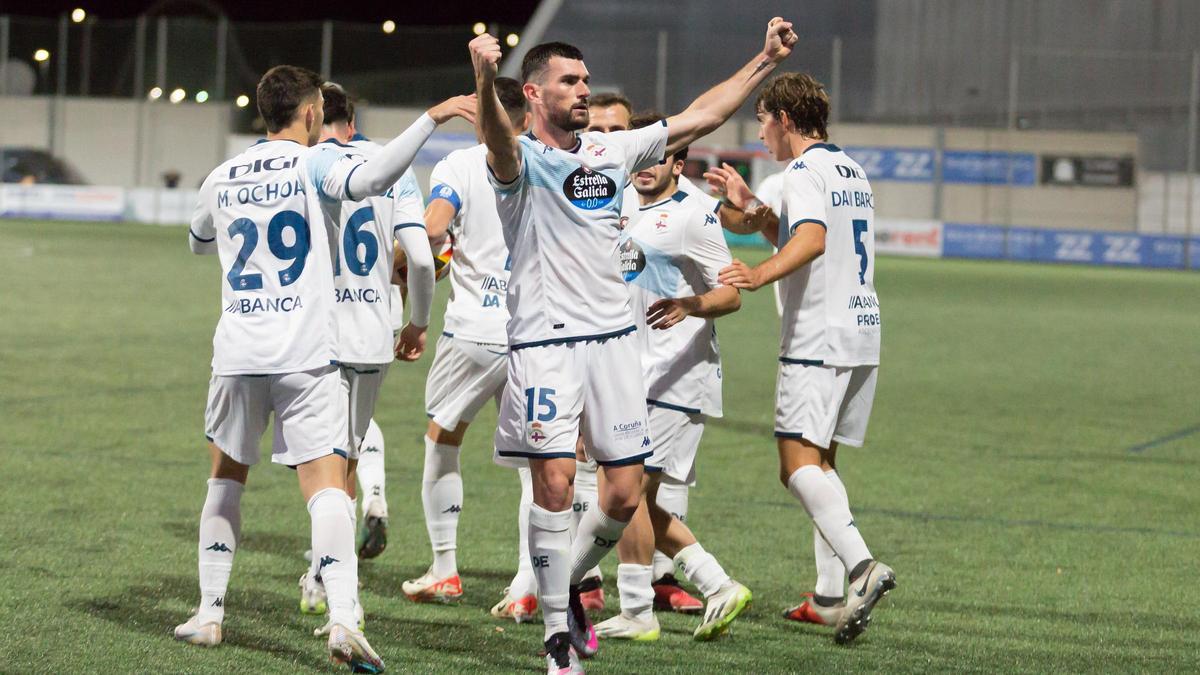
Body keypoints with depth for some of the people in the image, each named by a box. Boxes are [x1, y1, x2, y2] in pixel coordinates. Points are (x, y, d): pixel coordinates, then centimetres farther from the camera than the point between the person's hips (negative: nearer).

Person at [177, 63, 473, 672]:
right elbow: (372, 178, -24)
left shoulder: (220, 180, 12)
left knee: (226, 479, 21)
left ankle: (209, 613, 20)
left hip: (238, 354, 4)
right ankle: (342, 618, -25)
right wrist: (431, 120, -22)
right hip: (306, 358, -4)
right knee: (327, 487, -9)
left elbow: (198, 243, 31)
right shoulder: (311, 165, -3)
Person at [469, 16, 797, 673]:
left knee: (625, 493, 3)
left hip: (614, 336, 5)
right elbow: (499, 144, -31)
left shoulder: (612, 150, 12)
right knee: (554, 483, -12)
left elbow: (699, 117, 18)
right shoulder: (521, 159, -6)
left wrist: (765, 60, 16)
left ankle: (567, 585, 29)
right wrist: (485, 84, -53)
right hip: (545, 341, -5)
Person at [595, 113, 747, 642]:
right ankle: (720, 588, 14)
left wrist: (689, 306, -30)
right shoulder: (630, 217, 18)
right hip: (637, 379, 9)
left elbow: (731, 294, -13)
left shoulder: (691, 215, -8)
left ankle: (636, 613, -5)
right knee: (639, 500, 8)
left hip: (676, 377, -9)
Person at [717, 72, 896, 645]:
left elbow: (811, 239, -29)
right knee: (821, 462, 15)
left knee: (798, 466, -14)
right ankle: (831, 595, 11)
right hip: (863, 334, 9)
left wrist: (761, 274, -42)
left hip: (818, 340, -9)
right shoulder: (851, 171, 20)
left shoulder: (805, 172, -9)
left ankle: (862, 567, -31)